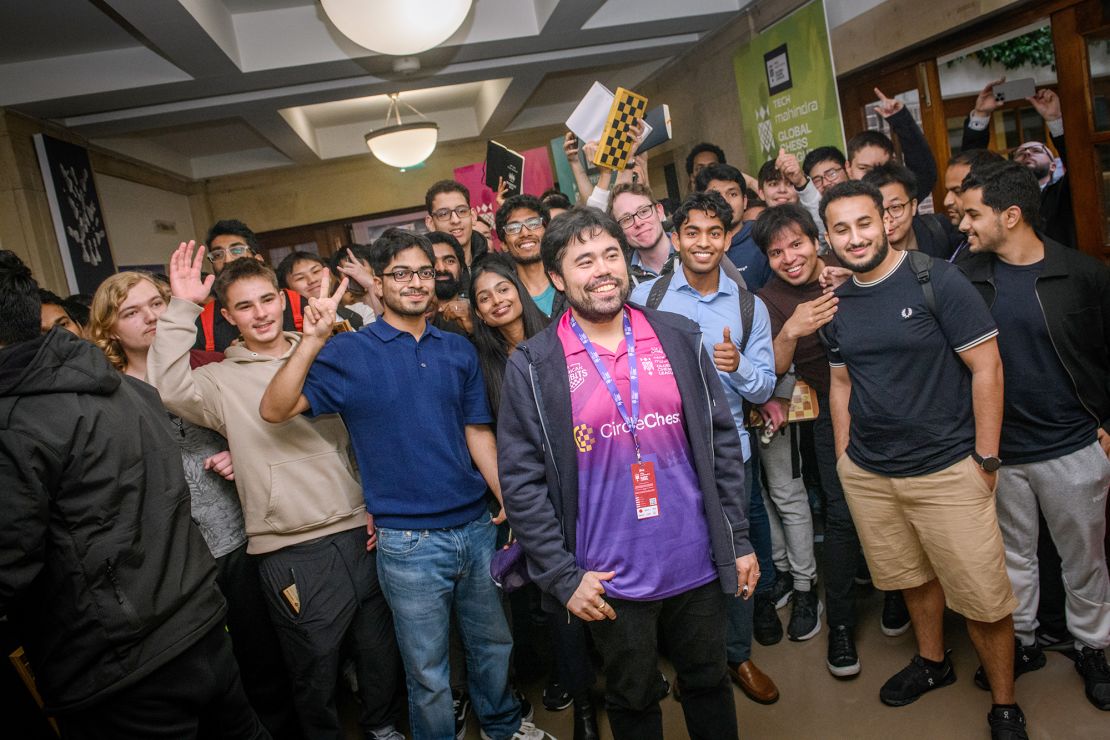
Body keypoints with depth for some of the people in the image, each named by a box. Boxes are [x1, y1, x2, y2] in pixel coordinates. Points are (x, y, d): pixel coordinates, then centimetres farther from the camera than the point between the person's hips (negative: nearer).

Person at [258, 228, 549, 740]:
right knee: (428, 672, 11)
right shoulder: (349, 353, -5)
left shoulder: (458, 350, 6)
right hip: (408, 542, -4)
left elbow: (477, 432, 8)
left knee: (493, 644, 22)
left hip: (477, 527, 4)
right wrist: (313, 340, -26)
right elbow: (275, 410, -14)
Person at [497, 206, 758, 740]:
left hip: (697, 564, 3)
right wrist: (562, 576, -10)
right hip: (609, 582, -2)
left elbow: (721, 441, 3)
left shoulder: (679, 338, 0)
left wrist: (738, 539, 3)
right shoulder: (531, 366, -9)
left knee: (709, 682, 22)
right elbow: (521, 480, -9)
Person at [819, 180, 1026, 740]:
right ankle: (932, 661, 44)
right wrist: (843, 456, 11)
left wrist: (985, 458, -10)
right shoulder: (837, 303, 5)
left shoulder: (936, 280, -10)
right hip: (867, 474, 5)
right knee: (913, 577, 21)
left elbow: (986, 367, -10)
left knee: (983, 597, 3)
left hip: (947, 469, -4)